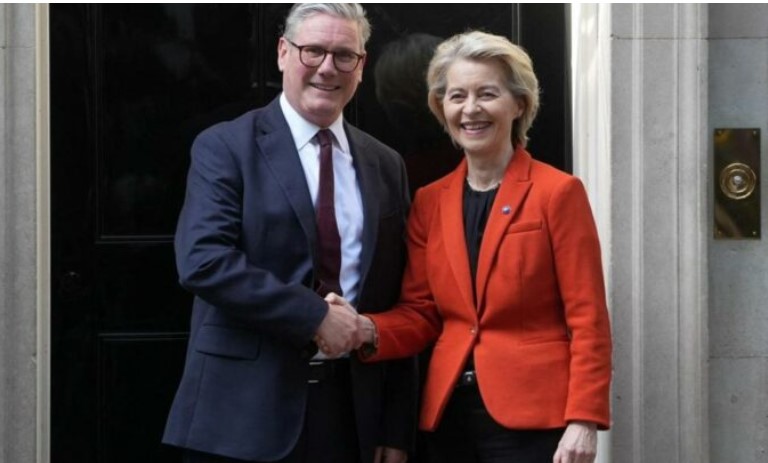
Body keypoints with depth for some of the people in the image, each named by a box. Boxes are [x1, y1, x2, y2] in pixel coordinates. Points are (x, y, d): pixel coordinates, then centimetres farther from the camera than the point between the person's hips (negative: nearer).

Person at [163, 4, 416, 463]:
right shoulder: (225, 146, -2)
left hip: (351, 408, 4)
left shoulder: (386, 165, 10)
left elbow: (397, 307, 9)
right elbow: (203, 261, -16)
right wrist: (316, 315, -17)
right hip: (246, 408, -4)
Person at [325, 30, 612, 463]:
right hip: (450, 412, 5)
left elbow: (588, 320, -8)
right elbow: (421, 313, 9)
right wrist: (367, 329, -11)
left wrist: (583, 421, -15)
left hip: (533, 415, -5)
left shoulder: (557, 192, -5)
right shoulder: (429, 202, 9)